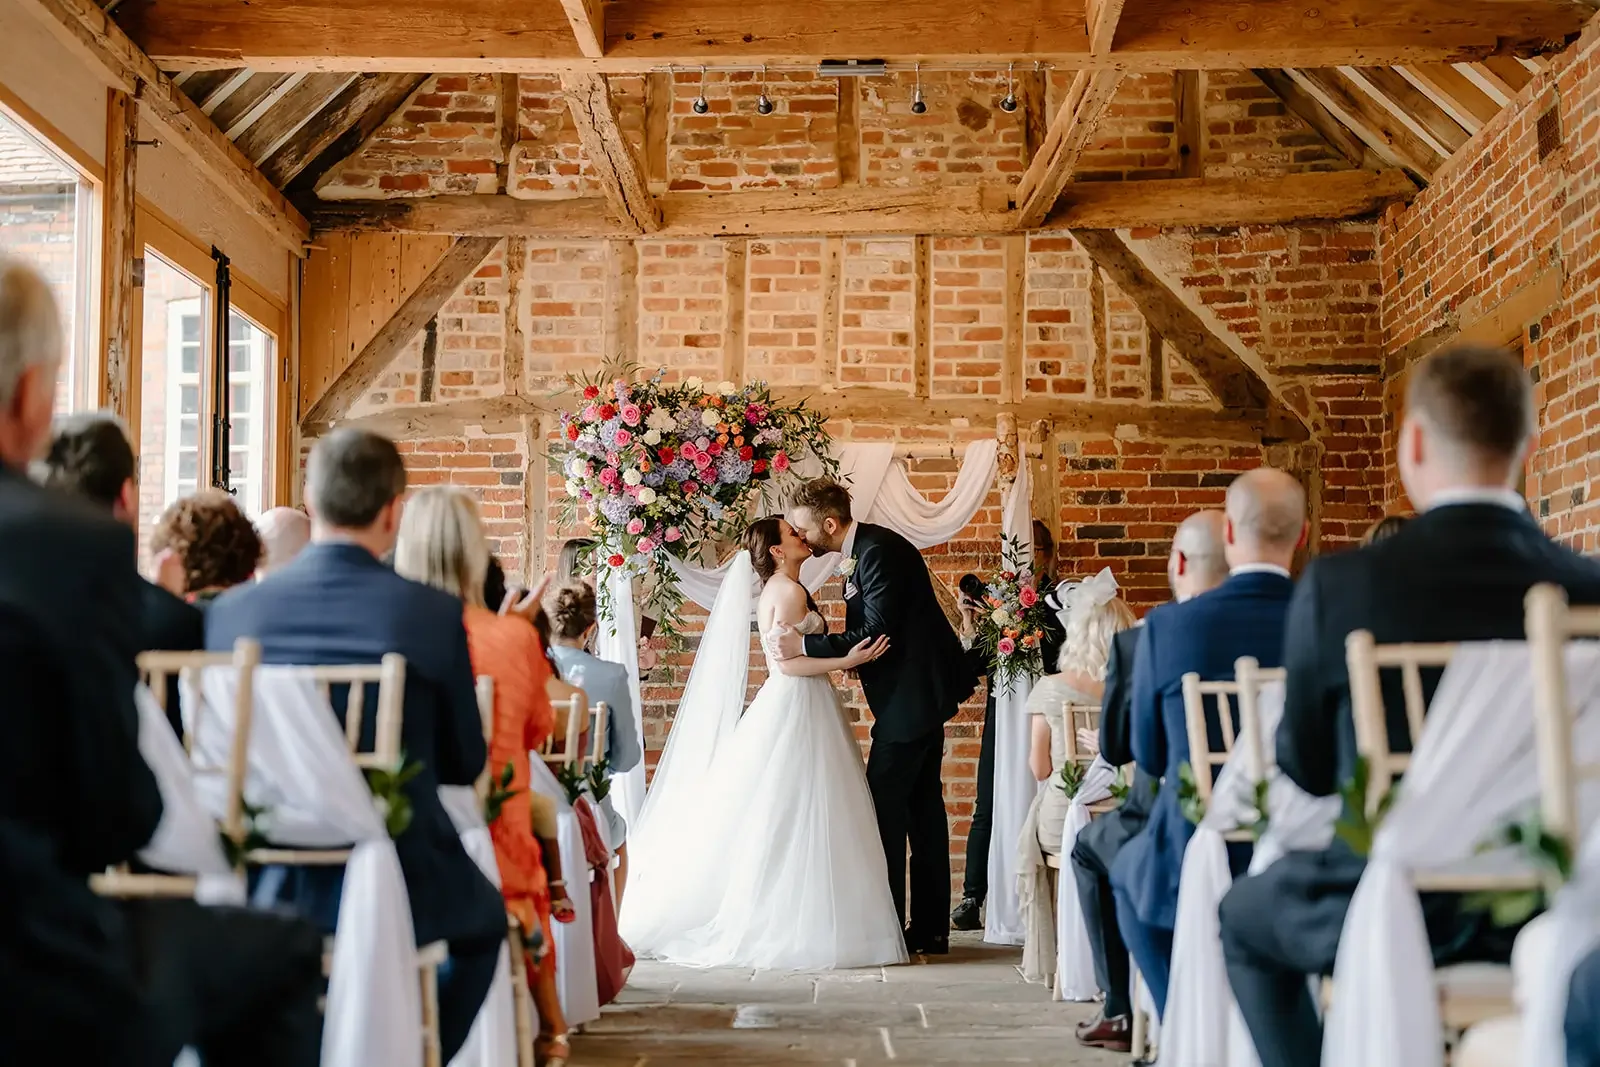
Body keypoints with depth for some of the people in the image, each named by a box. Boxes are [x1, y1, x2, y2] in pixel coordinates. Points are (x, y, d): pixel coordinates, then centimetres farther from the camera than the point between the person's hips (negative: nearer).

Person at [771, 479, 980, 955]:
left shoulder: (878, 551, -19)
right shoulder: (860, 550, 12)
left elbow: (877, 633, -24)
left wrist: (805, 646, -24)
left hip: (913, 694, -11)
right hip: (918, 690, 11)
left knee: (884, 804, -7)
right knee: (921, 804, 12)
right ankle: (929, 928, 17)